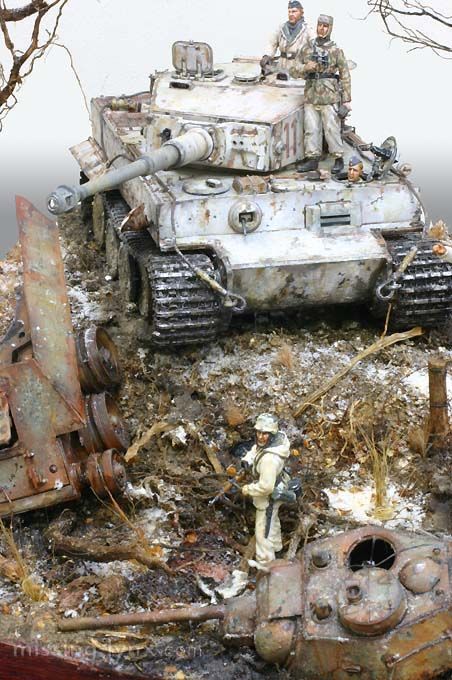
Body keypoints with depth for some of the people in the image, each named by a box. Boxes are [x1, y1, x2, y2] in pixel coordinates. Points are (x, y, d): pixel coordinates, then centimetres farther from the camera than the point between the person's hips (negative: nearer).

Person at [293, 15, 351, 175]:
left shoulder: (336, 51, -2)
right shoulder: (307, 49, 9)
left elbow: (345, 76, -1)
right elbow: (294, 71, 8)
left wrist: (347, 100, -4)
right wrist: (305, 68, -14)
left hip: (329, 98, -4)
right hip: (310, 97, 4)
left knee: (332, 129, -1)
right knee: (311, 129, 3)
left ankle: (339, 159, 10)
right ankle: (312, 160, 9)